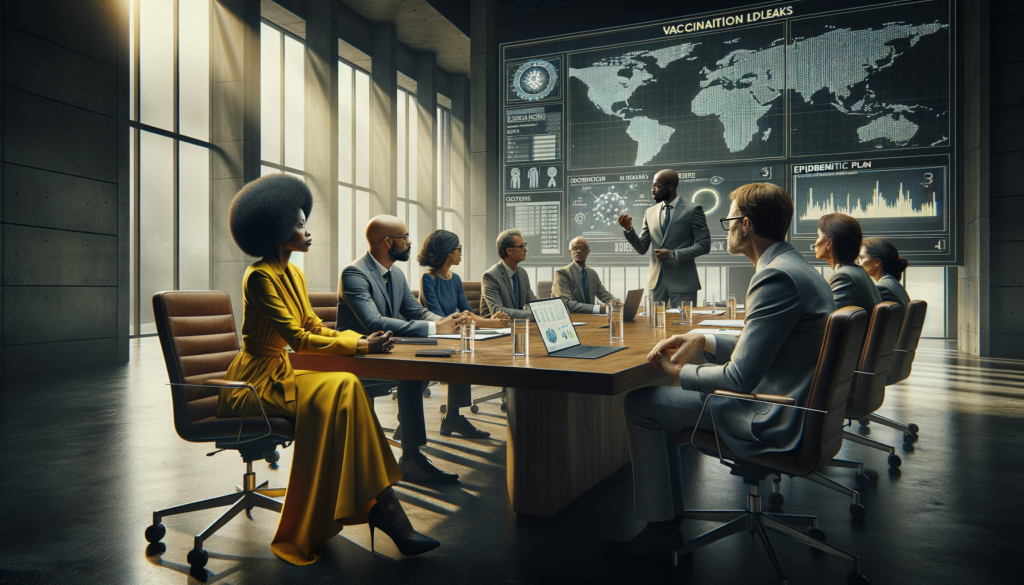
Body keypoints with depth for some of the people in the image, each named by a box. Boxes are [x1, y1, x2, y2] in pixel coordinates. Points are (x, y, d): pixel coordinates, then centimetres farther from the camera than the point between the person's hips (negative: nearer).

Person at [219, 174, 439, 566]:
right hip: (254, 382, -7)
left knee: (347, 387, -18)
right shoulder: (260, 277, -17)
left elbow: (314, 327, 10)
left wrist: (361, 338, -6)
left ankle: (379, 509, -22)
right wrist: (361, 348, -24)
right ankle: (387, 516, -22)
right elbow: (298, 339, -23)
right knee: (336, 391, -27)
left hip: (280, 375, 8)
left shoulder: (293, 274, 12)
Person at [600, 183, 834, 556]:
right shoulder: (797, 267, 10)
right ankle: (667, 511, 24)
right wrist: (703, 341, 9)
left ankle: (662, 528, 7)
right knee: (661, 399, 18)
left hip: (773, 420, -11)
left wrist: (679, 372, -10)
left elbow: (740, 378, -26)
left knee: (641, 402, -5)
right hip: (795, 404, 11)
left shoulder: (776, 278, -24)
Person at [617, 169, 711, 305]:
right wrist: (629, 229, -6)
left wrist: (674, 254, -15)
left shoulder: (693, 210, -2)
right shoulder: (650, 212, 10)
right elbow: (642, 249, 11)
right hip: (655, 281, 4)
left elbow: (704, 245, -6)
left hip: (682, 281, -4)